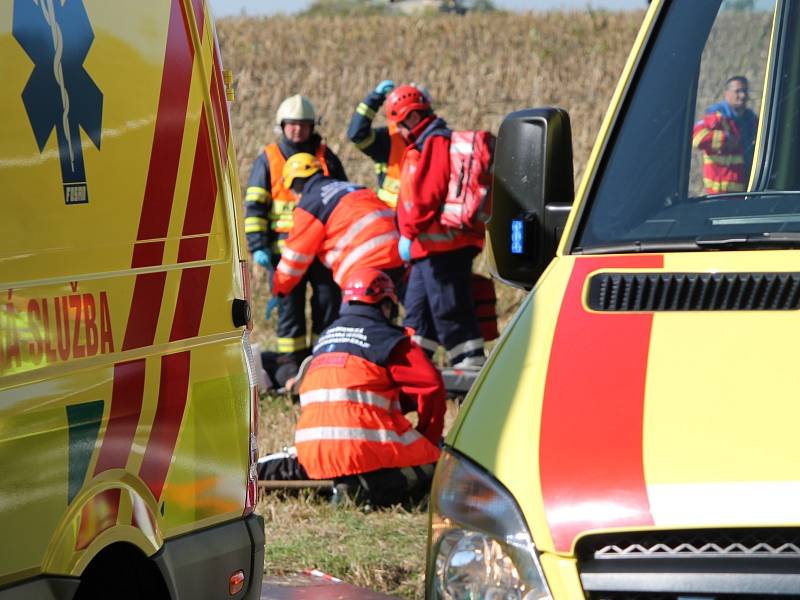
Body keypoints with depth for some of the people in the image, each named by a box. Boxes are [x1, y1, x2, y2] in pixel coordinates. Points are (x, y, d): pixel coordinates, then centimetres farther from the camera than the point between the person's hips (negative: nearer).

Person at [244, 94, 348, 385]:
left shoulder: (326, 157, 9)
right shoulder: (267, 160, 3)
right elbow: (253, 206, 0)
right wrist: (258, 246, -8)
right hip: (285, 249, -2)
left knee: (329, 301, 3)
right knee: (289, 305, -1)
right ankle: (289, 361, 4)